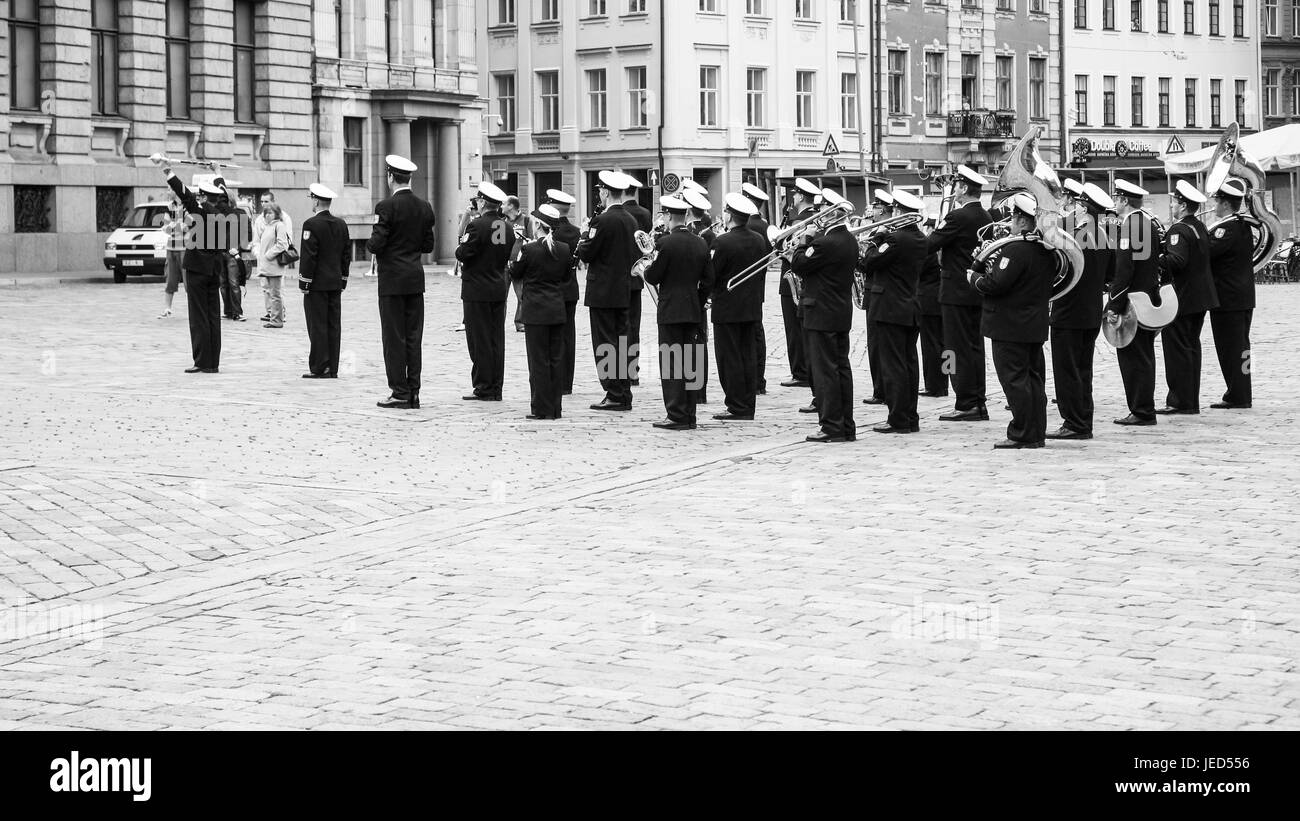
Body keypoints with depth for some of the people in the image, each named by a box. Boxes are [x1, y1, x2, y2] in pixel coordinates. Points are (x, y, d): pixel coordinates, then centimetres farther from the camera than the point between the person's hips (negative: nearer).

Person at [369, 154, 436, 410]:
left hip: (392, 280, -6)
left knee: (394, 338, -1)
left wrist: (369, 244, 5)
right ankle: (413, 393, 9)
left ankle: (400, 393, -1)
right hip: (416, 279, 6)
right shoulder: (425, 208, 6)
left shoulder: (387, 207, -13)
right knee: (414, 337, 8)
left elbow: (377, 244, -16)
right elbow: (428, 245, 11)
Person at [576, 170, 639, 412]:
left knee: (605, 344, -4)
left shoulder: (603, 220, -16)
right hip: (624, 291, 8)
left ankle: (614, 396, -5)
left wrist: (584, 238, 4)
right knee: (621, 342, 12)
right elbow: (636, 256, 14)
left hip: (602, 292, -8)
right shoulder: (631, 221, 8)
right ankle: (624, 395, 14)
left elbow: (586, 254, -14)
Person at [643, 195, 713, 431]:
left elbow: (653, 278, -10)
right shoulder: (701, 244, 5)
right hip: (694, 311, 6)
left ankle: (677, 416, -6)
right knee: (690, 363, 9)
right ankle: (689, 415, 12)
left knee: (671, 363, -3)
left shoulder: (665, 242, -13)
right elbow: (708, 280, 8)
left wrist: (647, 268, 10)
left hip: (670, 311, -6)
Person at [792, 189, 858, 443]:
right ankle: (847, 426, 15)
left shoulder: (826, 243, -20)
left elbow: (799, 265, -13)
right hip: (843, 315, 9)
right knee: (841, 369, 11)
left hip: (821, 316, -9)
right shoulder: (850, 241, 9)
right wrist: (811, 241, 8)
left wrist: (804, 241, 0)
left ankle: (832, 427, -4)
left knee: (825, 371, -5)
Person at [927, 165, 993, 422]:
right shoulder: (987, 219, 8)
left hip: (957, 292, -8)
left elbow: (930, 245, -15)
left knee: (959, 349, -4)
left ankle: (966, 405, -4)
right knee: (975, 346, 12)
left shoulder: (957, 217, -16)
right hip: (979, 292, 8)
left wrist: (938, 226, 3)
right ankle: (978, 403, 15)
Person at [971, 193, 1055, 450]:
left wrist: (975, 278, -5)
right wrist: (994, 267, 11)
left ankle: (1022, 434, -3)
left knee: (1015, 380, -4)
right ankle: (1037, 433, 17)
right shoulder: (1046, 250, 9)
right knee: (1034, 378, 13)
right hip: (1036, 323, 9)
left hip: (1011, 326, -9)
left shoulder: (1016, 248, -20)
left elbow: (996, 284, -24)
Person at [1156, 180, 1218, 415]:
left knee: (1177, 349, -4)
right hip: (1201, 297, 9)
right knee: (1191, 347, 14)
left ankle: (1180, 402, -2)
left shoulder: (1179, 230, -17)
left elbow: (1177, 261, -29)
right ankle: (1192, 402, 19)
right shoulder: (1200, 227, 12)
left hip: (1182, 299, -9)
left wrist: (1157, 258, -15)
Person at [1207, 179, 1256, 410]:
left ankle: (1237, 396, 0)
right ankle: (1241, 395, 20)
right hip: (1244, 297, 9)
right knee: (1240, 346, 14)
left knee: (1231, 348, -3)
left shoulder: (1227, 229, -19)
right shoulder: (1244, 226, 10)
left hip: (1228, 299, -9)